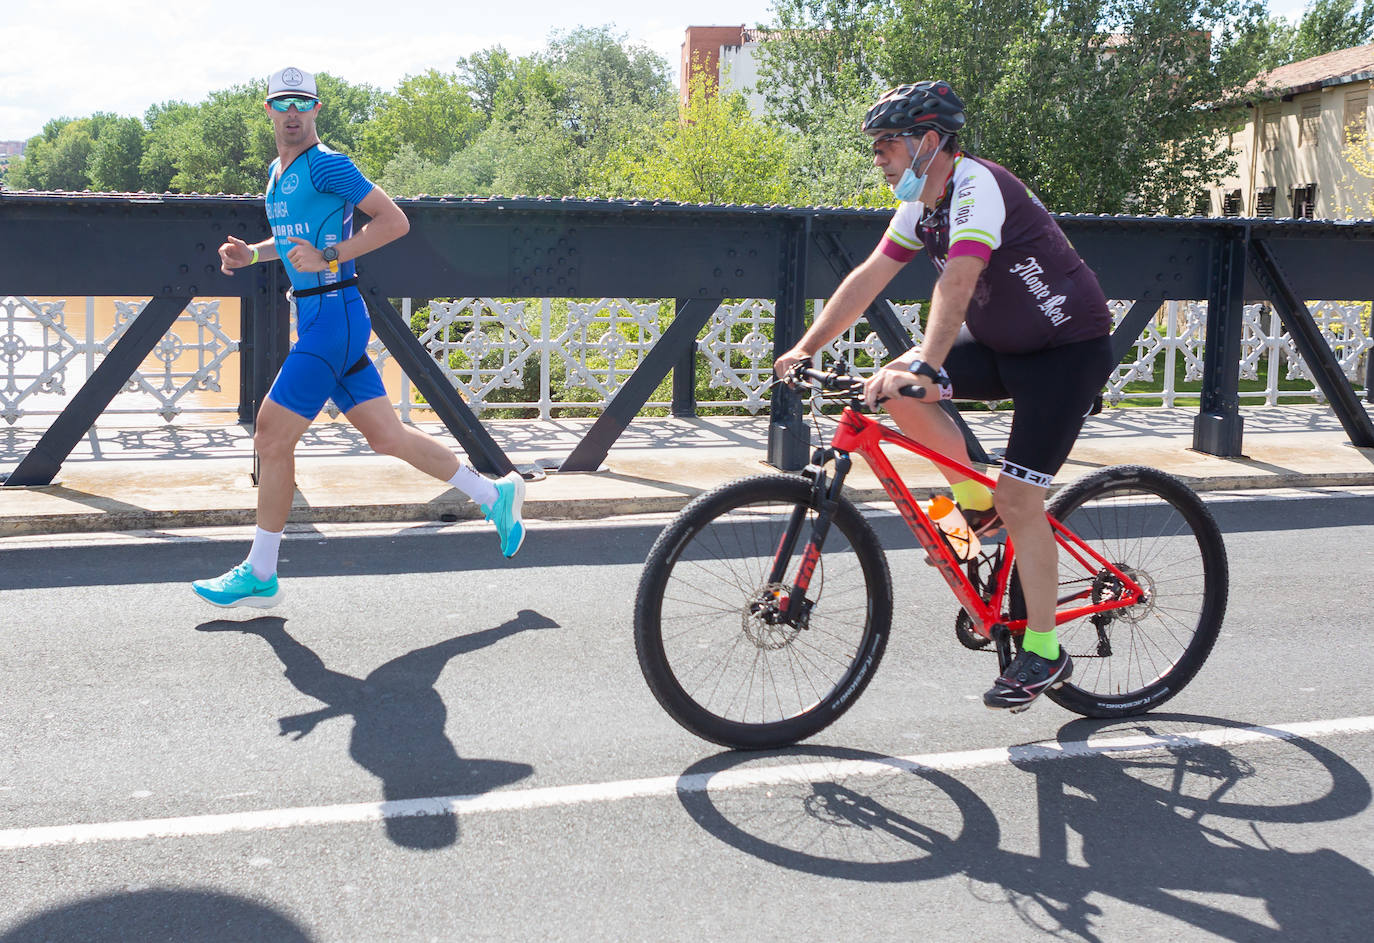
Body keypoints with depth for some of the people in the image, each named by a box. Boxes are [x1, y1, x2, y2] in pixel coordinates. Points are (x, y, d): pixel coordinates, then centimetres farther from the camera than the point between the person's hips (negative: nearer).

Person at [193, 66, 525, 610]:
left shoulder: (326, 165, -9)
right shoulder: (277, 173, 18)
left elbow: (394, 221, -14)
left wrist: (327, 256, -19)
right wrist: (249, 254, 15)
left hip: (335, 315, -9)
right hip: (315, 317, 9)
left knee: (271, 436, -6)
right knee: (386, 436, 9)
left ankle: (259, 576, 4)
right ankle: (493, 495, 19)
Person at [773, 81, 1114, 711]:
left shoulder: (976, 186, -23)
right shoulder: (920, 207, 4)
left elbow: (957, 282, -37)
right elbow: (868, 277, 4)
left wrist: (925, 366, -48)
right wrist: (806, 348, -3)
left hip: (1068, 351, -8)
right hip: (1001, 344, 8)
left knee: (1019, 499, -13)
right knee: (895, 387, -12)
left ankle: (1043, 653, 1)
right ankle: (977, 501, 6)